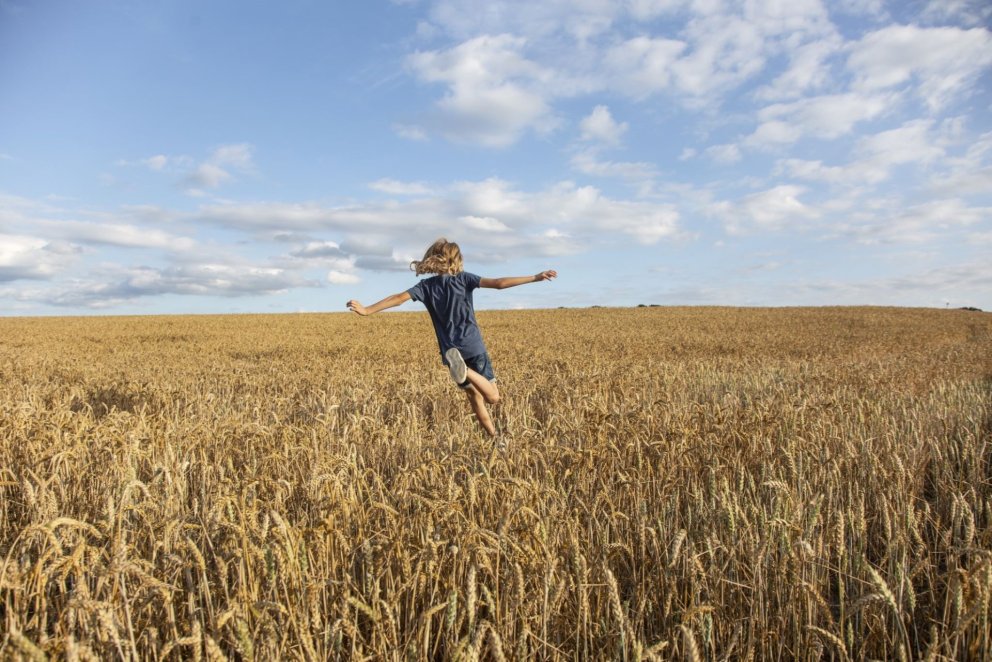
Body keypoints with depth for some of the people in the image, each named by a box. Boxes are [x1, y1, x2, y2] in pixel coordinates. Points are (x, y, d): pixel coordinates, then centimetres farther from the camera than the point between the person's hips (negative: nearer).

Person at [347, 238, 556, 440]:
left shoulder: (427, 285, 4)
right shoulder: (463, 278, -3)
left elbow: (399, 297, -6)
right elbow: (498, 283, -12)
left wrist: (367, 310, -6)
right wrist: (535, 277, -12)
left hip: (451, 351, 4)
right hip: (473, 347, -4)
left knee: (475, 397, 18)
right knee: (492, 397, -3)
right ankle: (464, 369, -29)